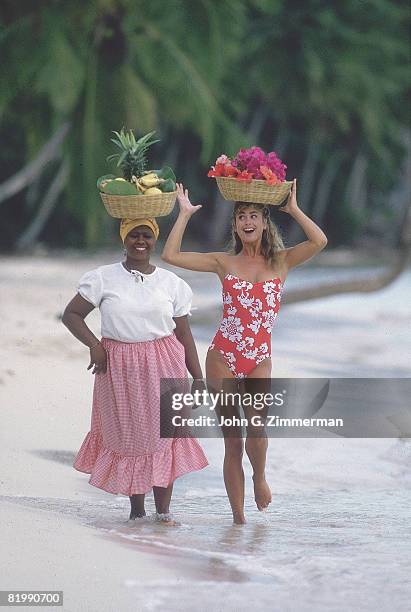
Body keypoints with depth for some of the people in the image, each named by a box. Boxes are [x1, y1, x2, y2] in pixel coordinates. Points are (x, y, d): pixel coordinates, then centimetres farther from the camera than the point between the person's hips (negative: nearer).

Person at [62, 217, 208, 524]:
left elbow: (184, 335, 8)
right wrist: (94, 345, -12)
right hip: (119, 368, -1)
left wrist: (198, 379, 6)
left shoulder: (171, 283, 4)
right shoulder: (103, 279, -1)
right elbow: (71, 315, 3)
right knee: (127, 437, 4)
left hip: (163, 366, 1)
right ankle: (136, 509, 16)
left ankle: (163, 510, 5)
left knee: (164, 435, -2)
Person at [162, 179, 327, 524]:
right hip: (223, 356, 1)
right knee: (232, 440, 1)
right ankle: (238, 516, 9)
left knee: (257, 425, -22)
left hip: (259, 359, -1)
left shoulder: (281, 262, 5)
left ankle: (260, 476, 10)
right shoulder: (224, 263, 6)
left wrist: (293, 209, -2)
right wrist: (185, 214, 5)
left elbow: (319, 241, -11)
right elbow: (171, 255, 0)